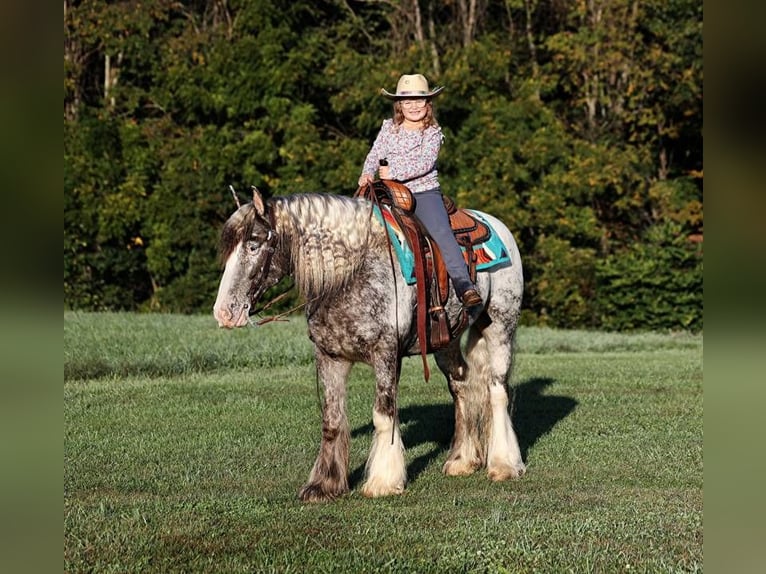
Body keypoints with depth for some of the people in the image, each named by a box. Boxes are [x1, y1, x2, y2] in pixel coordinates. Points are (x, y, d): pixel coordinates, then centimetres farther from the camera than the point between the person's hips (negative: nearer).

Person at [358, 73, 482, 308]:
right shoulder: (389, 128, 12)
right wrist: (368, 173, -13)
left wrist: (394, 172, -20)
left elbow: (425, 163, -11)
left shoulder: (433, 133, 2)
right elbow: (375, 155, 9)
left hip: (425, 192, -4)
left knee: (441, 231, -25)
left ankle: (464, 284, -31)